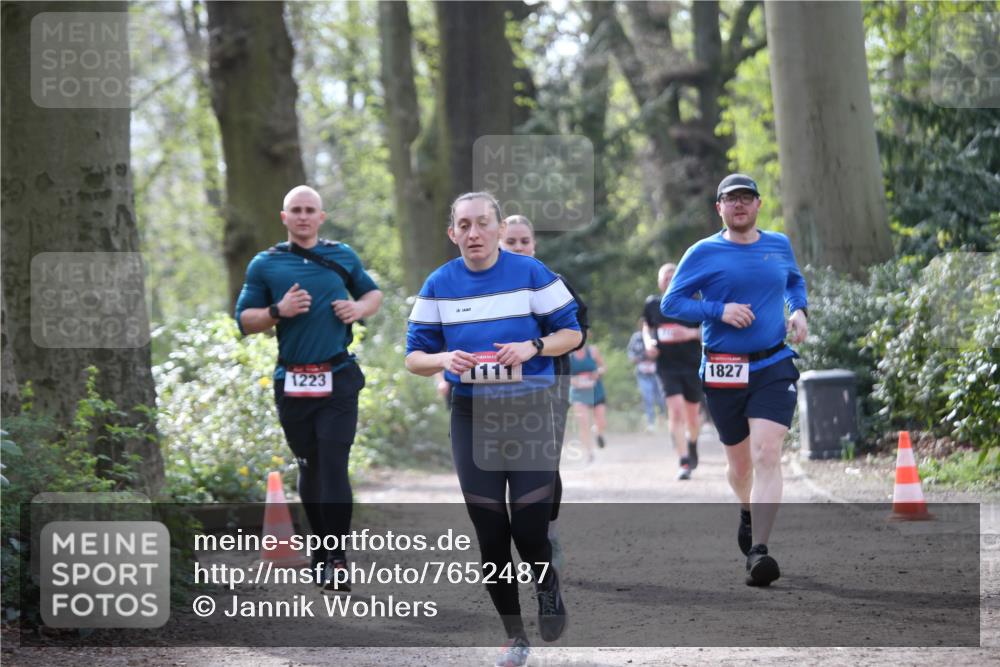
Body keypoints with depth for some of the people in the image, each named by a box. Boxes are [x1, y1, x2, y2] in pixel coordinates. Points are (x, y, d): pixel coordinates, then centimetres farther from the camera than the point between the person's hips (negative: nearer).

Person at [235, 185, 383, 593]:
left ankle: (336, 559, -13)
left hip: (338, 379, -1)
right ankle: (322, 545, 24)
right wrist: (279, 311, -12)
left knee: (333, 465, -11)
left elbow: (373, 292, 24)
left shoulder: (343, 256, 11)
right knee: (309, 467, 9)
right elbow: (244, 320, 6)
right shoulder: (265, 264, 7)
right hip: (292, 382, 1)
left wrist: (360, 308, 1)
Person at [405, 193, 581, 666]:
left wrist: (533, 348, -18)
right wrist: (444, 360, -17)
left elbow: (571, 332, 1)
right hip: (471, 415, 2)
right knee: (490, 533, 3)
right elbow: (414, 357, 5)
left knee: (530, 527, -7)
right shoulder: (438, 285, 2)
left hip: (530, 412, -2)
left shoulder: (531, 273, -3)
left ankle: (548, 588, 28)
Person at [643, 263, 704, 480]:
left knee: (692, 414, 12)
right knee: (676, 411, -16)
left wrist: (691, 333, -19)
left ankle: (692, 445, 45)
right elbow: (646, 326, 20)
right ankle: (683, 462, -17)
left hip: (693, 365, 0)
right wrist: (648, 341, -1)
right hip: (668, 366, 0)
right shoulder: (652, 305, 2)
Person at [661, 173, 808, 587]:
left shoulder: (779, 245, 9)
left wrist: (798, 310, 8)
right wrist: (719, 310, -16)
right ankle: (748, 512, 47)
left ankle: (758, 552, -22)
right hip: (724, 374, -1)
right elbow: (671, 303, -2)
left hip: (774, 368, 1)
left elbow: (795, 280, 29)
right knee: (740, 462, 12)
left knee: (767, 455, -17)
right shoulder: (703, 254, -1)